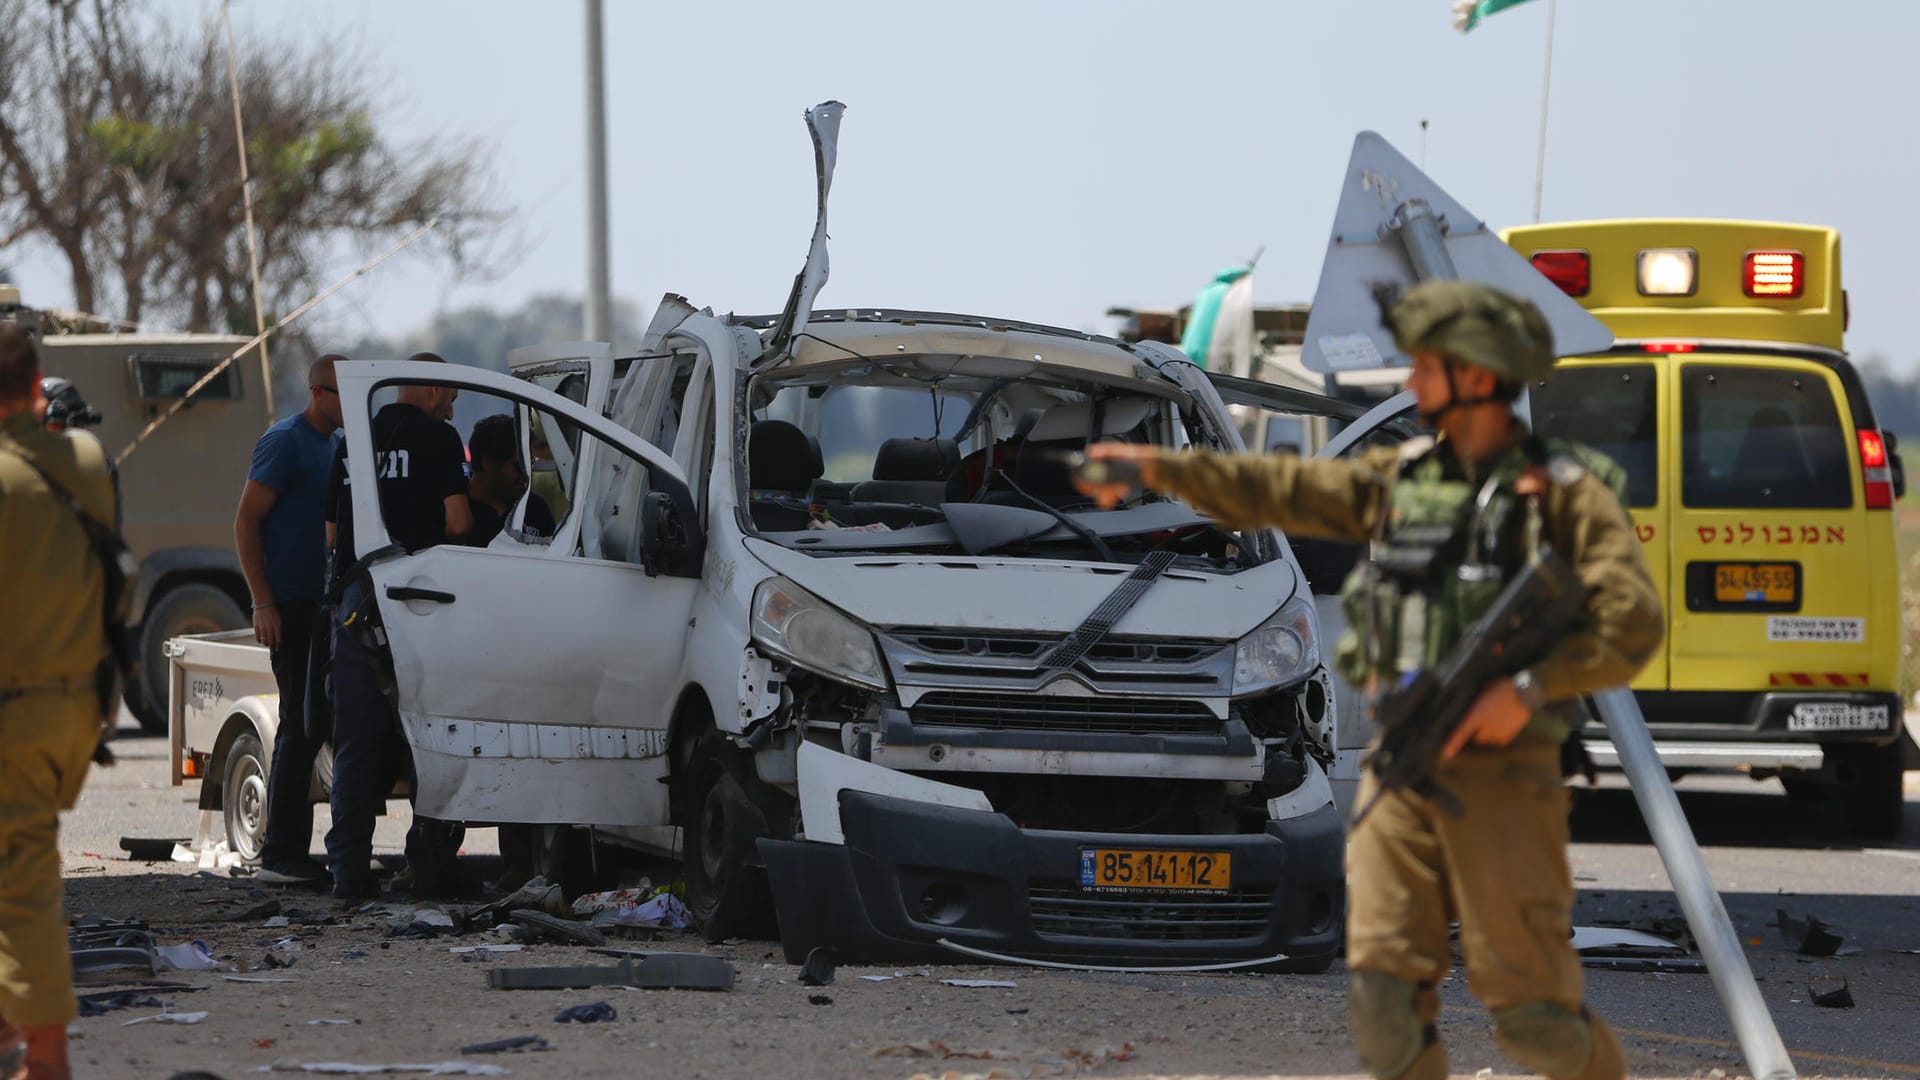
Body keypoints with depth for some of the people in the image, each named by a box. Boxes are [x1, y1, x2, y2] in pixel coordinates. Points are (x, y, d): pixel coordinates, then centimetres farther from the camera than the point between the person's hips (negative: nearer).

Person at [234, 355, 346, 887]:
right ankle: (280, 856, -9)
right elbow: (246, 521, -13)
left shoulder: (332, 445, 17)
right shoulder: (287, 441, -9)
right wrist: (263, 602, -19)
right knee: (300, 724, -11)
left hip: (322, 602, 9)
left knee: (312, 725, 9)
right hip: (291, 604, -9)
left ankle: (293, 853, 14)